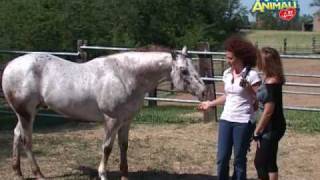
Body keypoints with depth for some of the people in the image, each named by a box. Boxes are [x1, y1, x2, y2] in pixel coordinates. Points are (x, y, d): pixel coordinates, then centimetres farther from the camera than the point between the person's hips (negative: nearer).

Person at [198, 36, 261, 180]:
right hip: (226, 120, 6)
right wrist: (210, 103, 18)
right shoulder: (227, 74, 7)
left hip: (243, 122, -6)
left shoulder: (251, 75, -13)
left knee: (239, 159, 5)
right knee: (222, 158, 6)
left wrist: (248, 87, -21)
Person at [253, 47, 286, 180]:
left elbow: (268, 112, -21)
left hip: (272, 128, -9)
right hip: (271, 127, 9)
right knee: (269, 162, 15)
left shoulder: (272, 83, -22)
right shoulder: (269, 79, 6)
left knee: (260, 162, -1)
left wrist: (257, 132, -15)